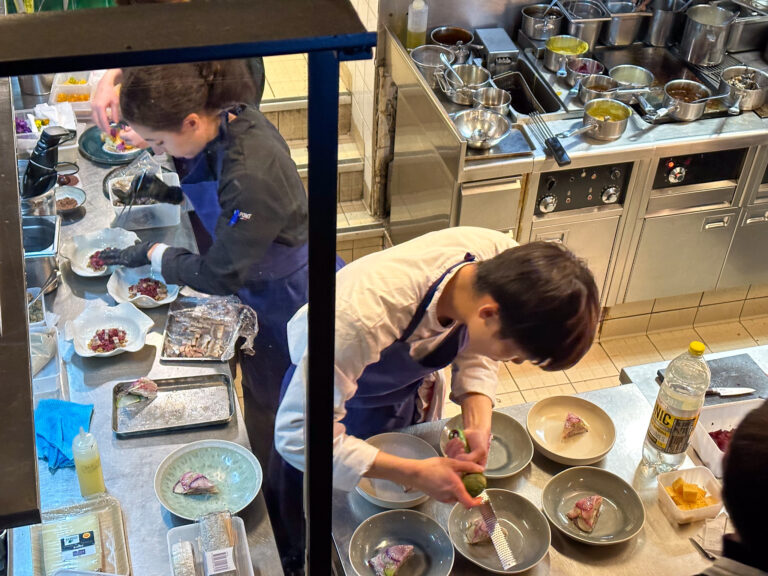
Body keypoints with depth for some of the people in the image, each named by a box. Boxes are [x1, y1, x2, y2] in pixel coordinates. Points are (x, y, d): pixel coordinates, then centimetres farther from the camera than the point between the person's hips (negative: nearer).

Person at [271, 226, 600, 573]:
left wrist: (478, 427, -26)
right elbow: (298, 434, -39)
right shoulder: (366, 314, -49)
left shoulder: (508, 265, -31)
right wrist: (415, 474, -39)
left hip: (407, 388, 4)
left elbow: (476, 353, -10)